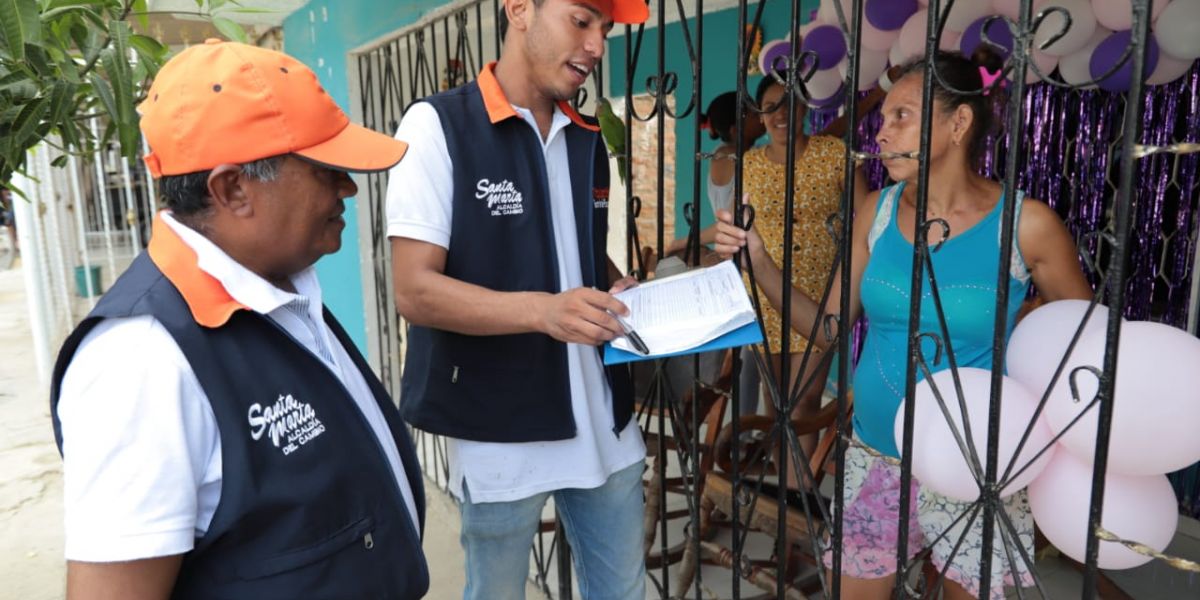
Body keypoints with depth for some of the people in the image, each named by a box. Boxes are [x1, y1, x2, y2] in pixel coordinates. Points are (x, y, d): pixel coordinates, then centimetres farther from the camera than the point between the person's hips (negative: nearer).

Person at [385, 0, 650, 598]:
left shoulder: (587, 138, 9)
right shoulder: (438, 124, -11)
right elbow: (415, 290, -17)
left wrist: (625, 295, -2)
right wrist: (542, 310, -30)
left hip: (604, 419, 6)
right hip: (502, 428, -5)